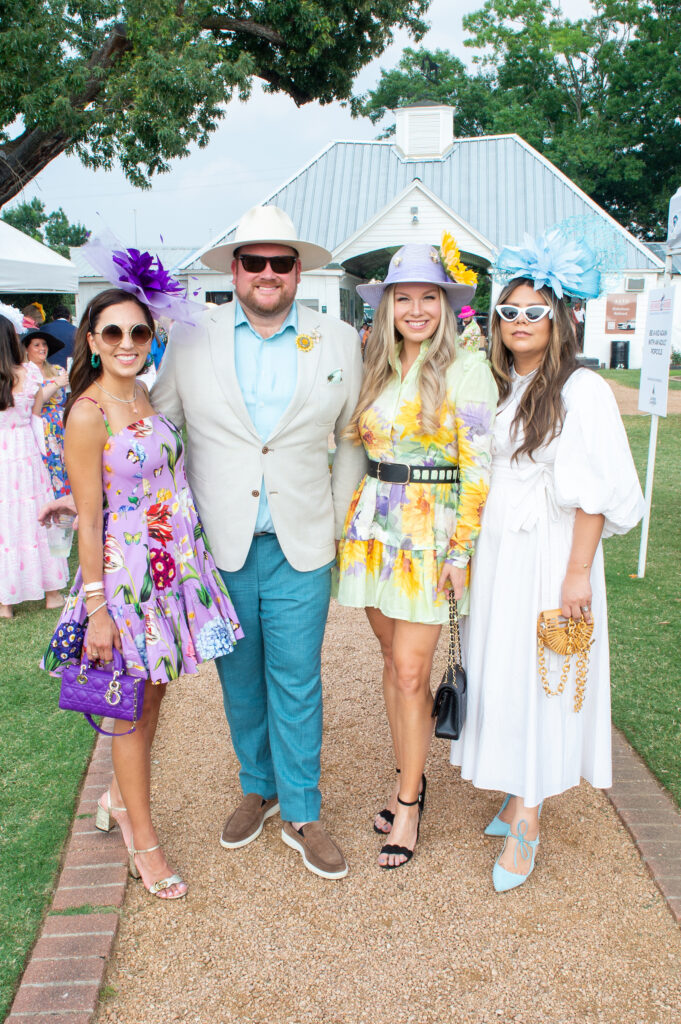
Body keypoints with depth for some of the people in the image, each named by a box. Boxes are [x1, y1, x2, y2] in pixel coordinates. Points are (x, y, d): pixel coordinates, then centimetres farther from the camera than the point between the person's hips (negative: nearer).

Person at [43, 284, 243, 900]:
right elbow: (89, 519, -14)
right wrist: (96, 608, -14)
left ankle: (119, 799, 41)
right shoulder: (88, 413, -14)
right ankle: (144, 843, 24)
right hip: (128, 569, -7)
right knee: (135, 705, 6)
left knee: (153, 693, 18)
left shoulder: (143, 396, 8)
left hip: (176, 565, 7)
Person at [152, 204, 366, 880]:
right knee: (240, 679, 15)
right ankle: (257, 790, 37)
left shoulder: (339, 342, 2)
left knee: (296, 682, 4)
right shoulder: (191, 339, 0)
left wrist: (337, 518, 7)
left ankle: (301, 814, 23)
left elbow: (353, 438, 11)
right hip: (219, 544, 1)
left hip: (300, 545, -1)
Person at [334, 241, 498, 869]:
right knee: (394, 662, 13)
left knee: (410, 671, -2)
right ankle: (410, 779, 30)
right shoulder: (378, 371, 11)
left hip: (431, 533, -5)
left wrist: (461, 550, -12)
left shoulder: (466, 369, -7)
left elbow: (478, 466, -9)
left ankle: (409, 804, 15)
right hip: (375, 528, 6)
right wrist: (355, 518, 11)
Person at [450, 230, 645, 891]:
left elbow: (597, 491, -13)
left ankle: (524, 821, 15)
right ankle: (518, 792, 29)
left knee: (535, 678, 1)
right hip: (493, 553, 6)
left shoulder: (581, 391, -9)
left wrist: (578, 572, -17)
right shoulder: (496, 389, 10)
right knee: (495, 674, 11)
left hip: (548, 554, -6)